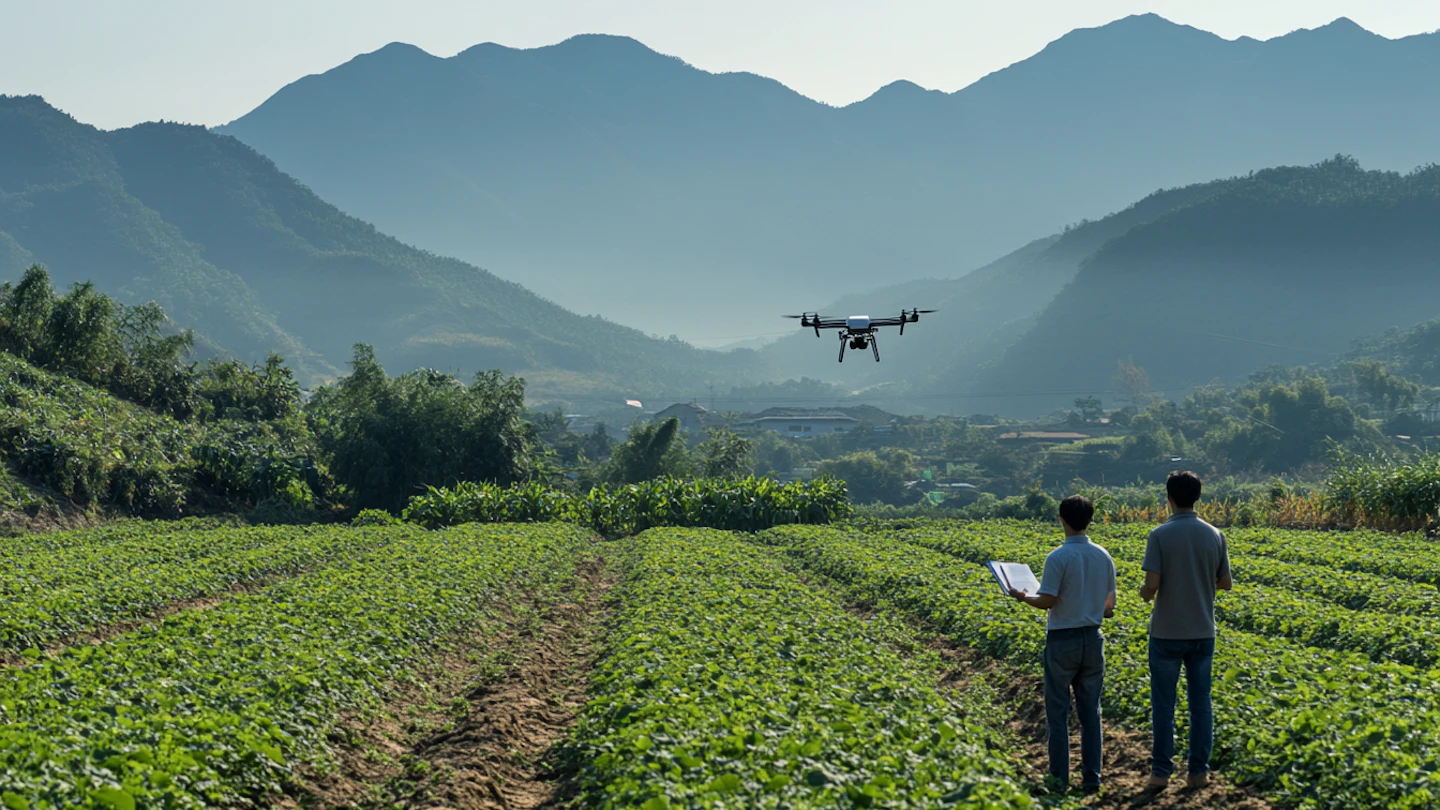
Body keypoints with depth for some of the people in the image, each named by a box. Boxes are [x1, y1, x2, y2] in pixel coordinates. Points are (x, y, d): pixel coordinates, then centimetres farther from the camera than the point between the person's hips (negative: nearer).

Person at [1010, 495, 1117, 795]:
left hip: (1062, 640, -5)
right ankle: (1091, 777, 12)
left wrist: (1022, 597, 2)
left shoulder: (1058, 558, -15)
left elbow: (1047, 601, -17)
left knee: (1058, 711, 4)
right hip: (1092, 638, 5)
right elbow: (1109, 605, 8)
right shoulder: (1103, 557, 3)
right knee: (1090, 711, 11)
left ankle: (1060, 778, 7)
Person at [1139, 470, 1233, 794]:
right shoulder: (1214, 535, -1)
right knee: (1200, 700, 10)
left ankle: (1161, 771, 5)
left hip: (1167, 632, -3)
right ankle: (1198, 771, 11)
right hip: (1202, 631, 3)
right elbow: (1226, 583, 4)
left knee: (1163, 703, 4)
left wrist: (1144, 593, 6)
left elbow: (1152, 585, -17)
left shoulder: (1160, 535, -12)